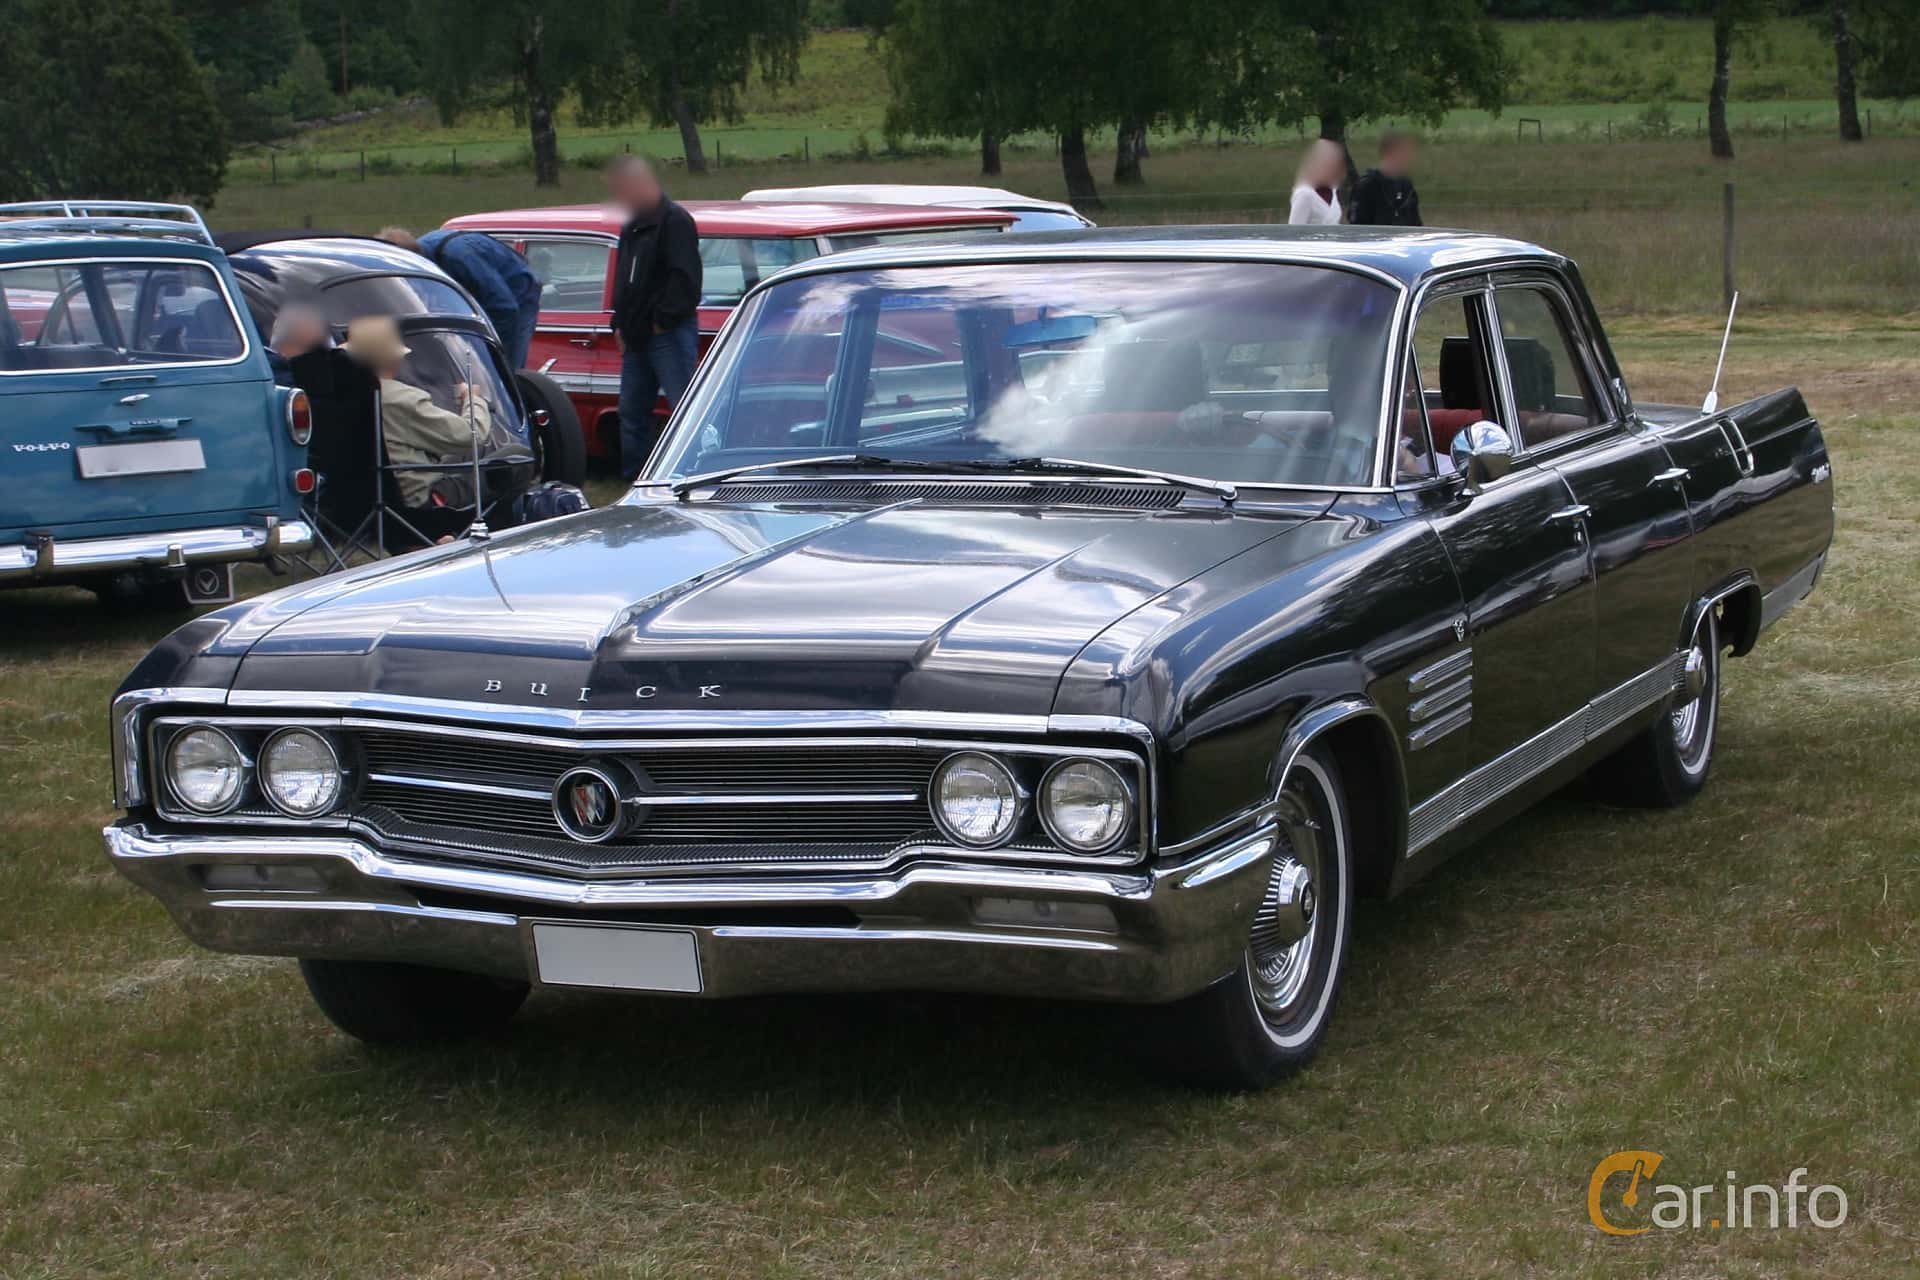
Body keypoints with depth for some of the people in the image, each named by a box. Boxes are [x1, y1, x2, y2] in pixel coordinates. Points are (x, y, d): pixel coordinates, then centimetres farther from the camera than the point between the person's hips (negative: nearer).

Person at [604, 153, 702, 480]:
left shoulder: (674, 221, -11)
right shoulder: (632, 226, 18)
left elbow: (684, 278, -20)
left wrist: (664, 319, -17)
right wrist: (620, 325, 14)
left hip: (669, 335, -10)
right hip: (637, 338, 10)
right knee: (631, 410, 13)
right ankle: (633, 479, 21)